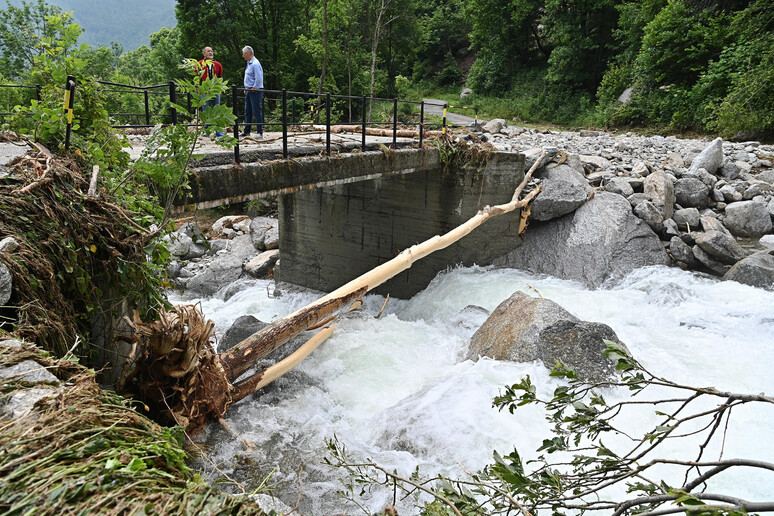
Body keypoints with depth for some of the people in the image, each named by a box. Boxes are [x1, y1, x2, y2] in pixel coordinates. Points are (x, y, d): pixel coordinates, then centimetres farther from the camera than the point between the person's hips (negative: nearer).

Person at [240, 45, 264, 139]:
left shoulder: (255, 64, -14)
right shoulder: (249, 63, 17)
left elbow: (259, 79, -20)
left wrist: (253, 88, -14)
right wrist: (246, 89, 17)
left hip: (255, 91, -10)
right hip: (249, 91, 10)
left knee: (257, 112, -8)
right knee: (248, 112, 11)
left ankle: (260, 132, -5)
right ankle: (247, 131, 17)